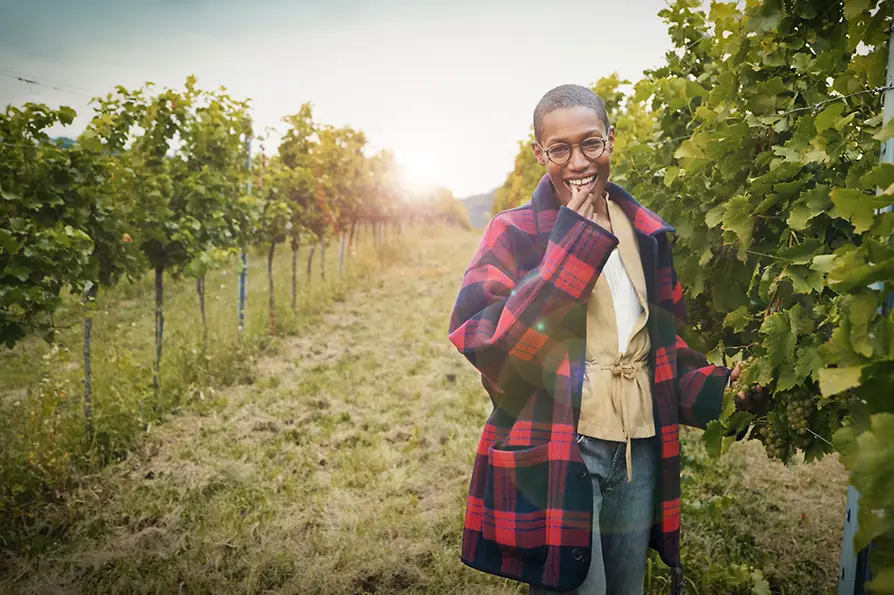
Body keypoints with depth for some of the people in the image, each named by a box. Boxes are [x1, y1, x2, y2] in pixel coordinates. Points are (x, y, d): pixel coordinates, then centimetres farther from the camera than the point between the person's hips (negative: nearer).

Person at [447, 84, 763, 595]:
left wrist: (711, 386, 0)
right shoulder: (516, 233, -7)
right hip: (554, 454, -5)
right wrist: (574, 240, -23)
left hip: (640, 452, 6)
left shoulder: (645, 232, 8)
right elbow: (479, 339, -22)